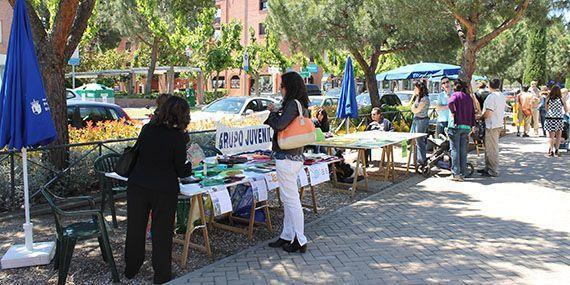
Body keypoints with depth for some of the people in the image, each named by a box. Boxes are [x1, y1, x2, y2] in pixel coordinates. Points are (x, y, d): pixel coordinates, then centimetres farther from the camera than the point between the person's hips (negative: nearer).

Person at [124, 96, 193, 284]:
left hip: (137, 185, 4)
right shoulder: (179, 137, -13)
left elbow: (139, 153, 13)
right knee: (162, 232, 9)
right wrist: (191, 166, 13)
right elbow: (181, 171, -8)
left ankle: (131, 268, 36)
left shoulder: (147, 129, 0)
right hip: (164, 190, -4)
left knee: (135, 227, 18)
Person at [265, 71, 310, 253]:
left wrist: (272, 112, -7)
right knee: (287, 199, 17)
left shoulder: (293, 104, -16)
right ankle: (287, 236, 28)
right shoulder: (302, 105, 13)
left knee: (291, 200, -3)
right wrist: (276, 113, 12)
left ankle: (300, 241, 5)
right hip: (295, 156, 10)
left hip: (287, 159, -10)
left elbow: (279, 125, -25)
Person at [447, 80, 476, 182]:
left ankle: (455, 173, -3)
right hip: (467, 127, 6)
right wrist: (472, 126, 17)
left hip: (456, 125, -5)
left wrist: (453, 113, -10)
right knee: (463, 151, 10)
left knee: (455, 150, -2)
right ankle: (463, 174, 13)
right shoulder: (469, 97, 15)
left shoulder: (456, 95, -2)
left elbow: (451, 102, -25)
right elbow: (473, 113, 14)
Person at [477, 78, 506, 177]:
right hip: (499, 124, 10)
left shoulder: (491, 96, -17)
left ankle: (493, 171, -1)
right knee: (489, 148, 17)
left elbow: (488, 112, -22)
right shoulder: (502, 96, 14)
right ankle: (488, 168, 24)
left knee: (492, 149, -5)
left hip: (492, 125, -10)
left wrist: (480, 117, -5)